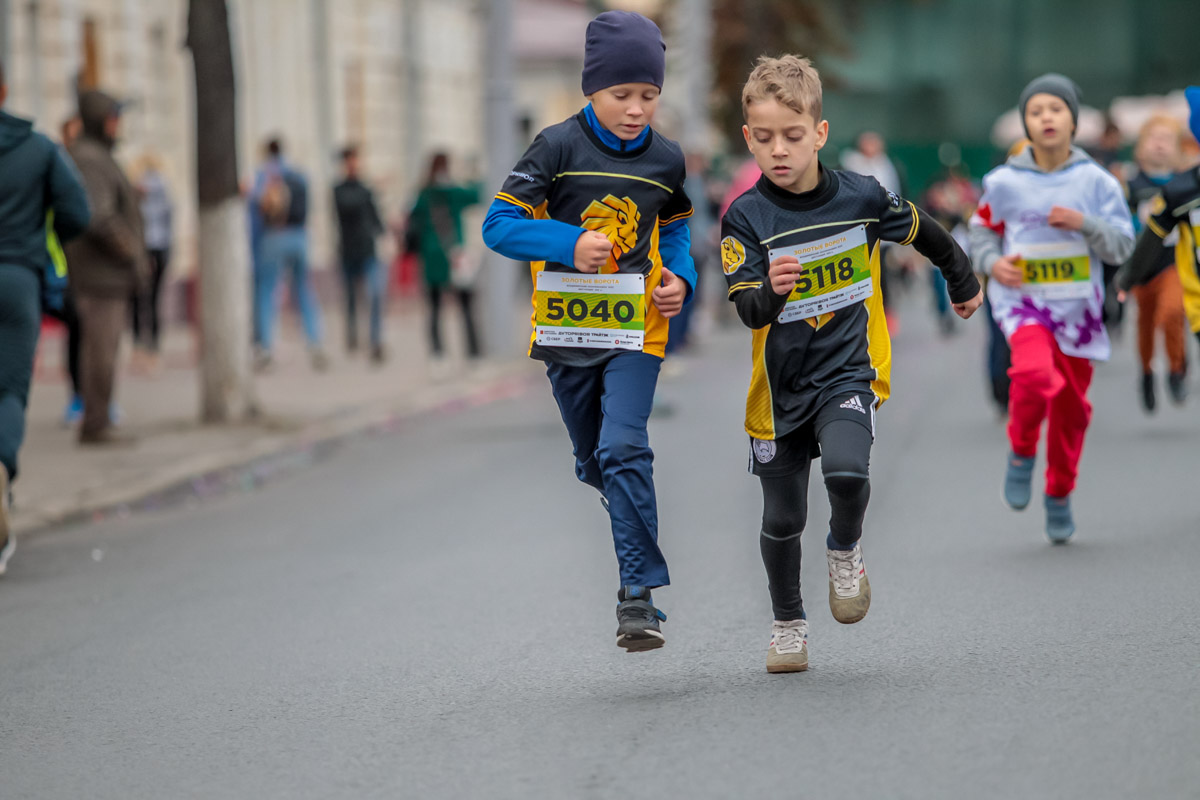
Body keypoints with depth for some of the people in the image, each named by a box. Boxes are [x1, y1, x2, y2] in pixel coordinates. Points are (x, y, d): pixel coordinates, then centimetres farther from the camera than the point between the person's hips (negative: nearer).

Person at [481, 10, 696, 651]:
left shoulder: (666, 160, 1)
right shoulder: (559, 147, -9)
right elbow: (499, 225, -11)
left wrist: (680, 279, -1)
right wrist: (569, 245, -24)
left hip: (636, 329, -1)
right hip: (566, 329, 1)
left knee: (623, 448, -17)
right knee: (593, 459, 13)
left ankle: (638, 595, -17)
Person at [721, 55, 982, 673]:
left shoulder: (860, 198, -7)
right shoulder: (746, 218, -11)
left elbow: (924, 233, 13)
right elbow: (749, 311, -18)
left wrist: (964, 282, 28)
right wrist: (771, 291, -40)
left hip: (848, 371, -1)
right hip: (781, 385, 1)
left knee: (847, 473, -27)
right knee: (782, 519, 9)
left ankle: (845, 549, 6)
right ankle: (788, 623, 33)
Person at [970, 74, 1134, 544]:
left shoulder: (1095, 181, -1)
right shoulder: (1004, 182, -2)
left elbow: (1122, 246, 0)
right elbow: (982, 229, 14)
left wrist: (1084, 223, -17)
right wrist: (992, 262, -6)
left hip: (1078, 306, 2)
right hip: (1023, 299, -2)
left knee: (1071, 408, 9)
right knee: (1034, 373, -30)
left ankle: (1059, 496, 31)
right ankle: (1021, 455, -3)